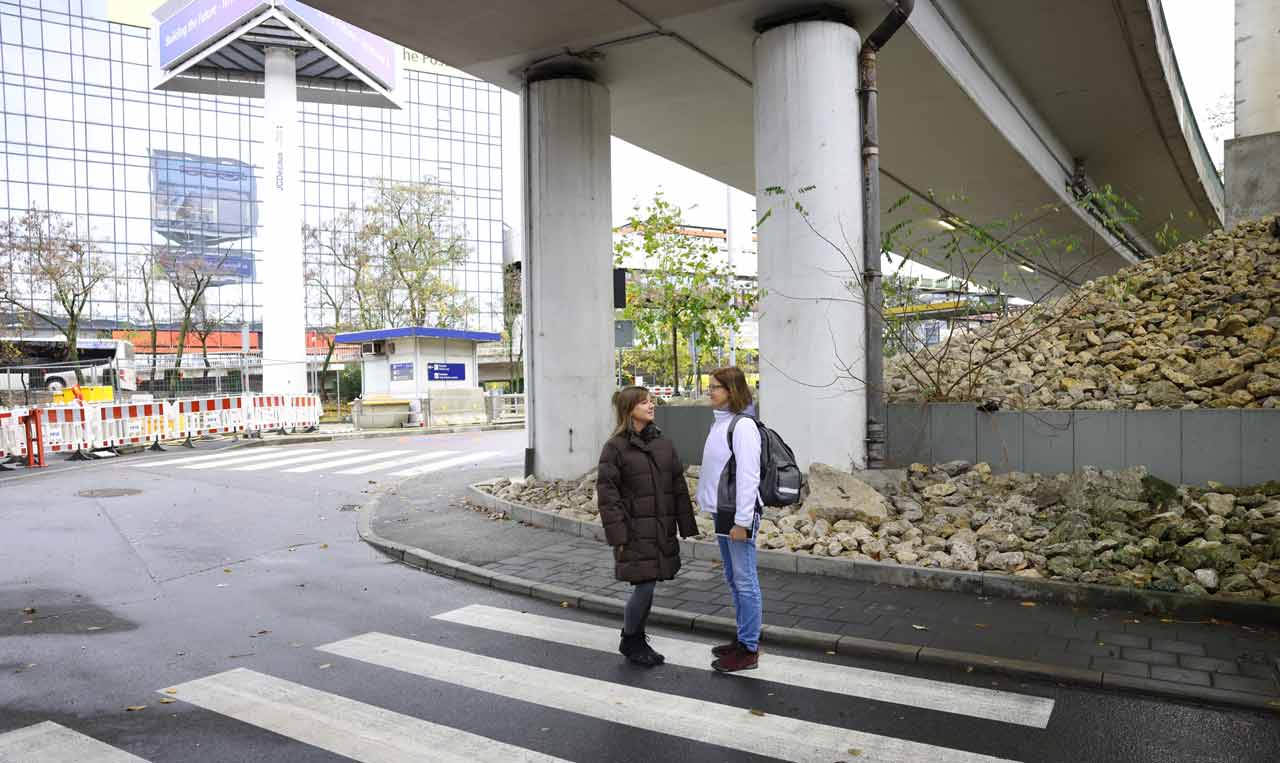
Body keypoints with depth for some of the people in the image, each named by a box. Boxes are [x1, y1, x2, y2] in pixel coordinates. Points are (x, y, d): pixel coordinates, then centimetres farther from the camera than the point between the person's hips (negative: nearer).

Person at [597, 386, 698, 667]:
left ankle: (636, 638, 30)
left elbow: (679, 487, 11)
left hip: (662, 530, 5)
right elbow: (607, 493, -9)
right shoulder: (615, 447, -7)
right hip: (635, 531, -5)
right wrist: (617, 536, -13)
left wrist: (686, 526, 7)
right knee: (644, 586, -5)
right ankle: (630, 641, 18)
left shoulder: (664, 444, 9)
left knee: (647, 586, 10)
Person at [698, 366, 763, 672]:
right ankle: (743, 639, 29)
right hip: (721, 511, 10)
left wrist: (742, 520, -19)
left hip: (738, 513, -10)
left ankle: (749, 649, 8)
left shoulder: (743, 425, -16)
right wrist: (708, 501, 17)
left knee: (744, 581, -1)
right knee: (733, 578, 17)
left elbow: (748, 475, -19)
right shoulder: (721, 421, 12)